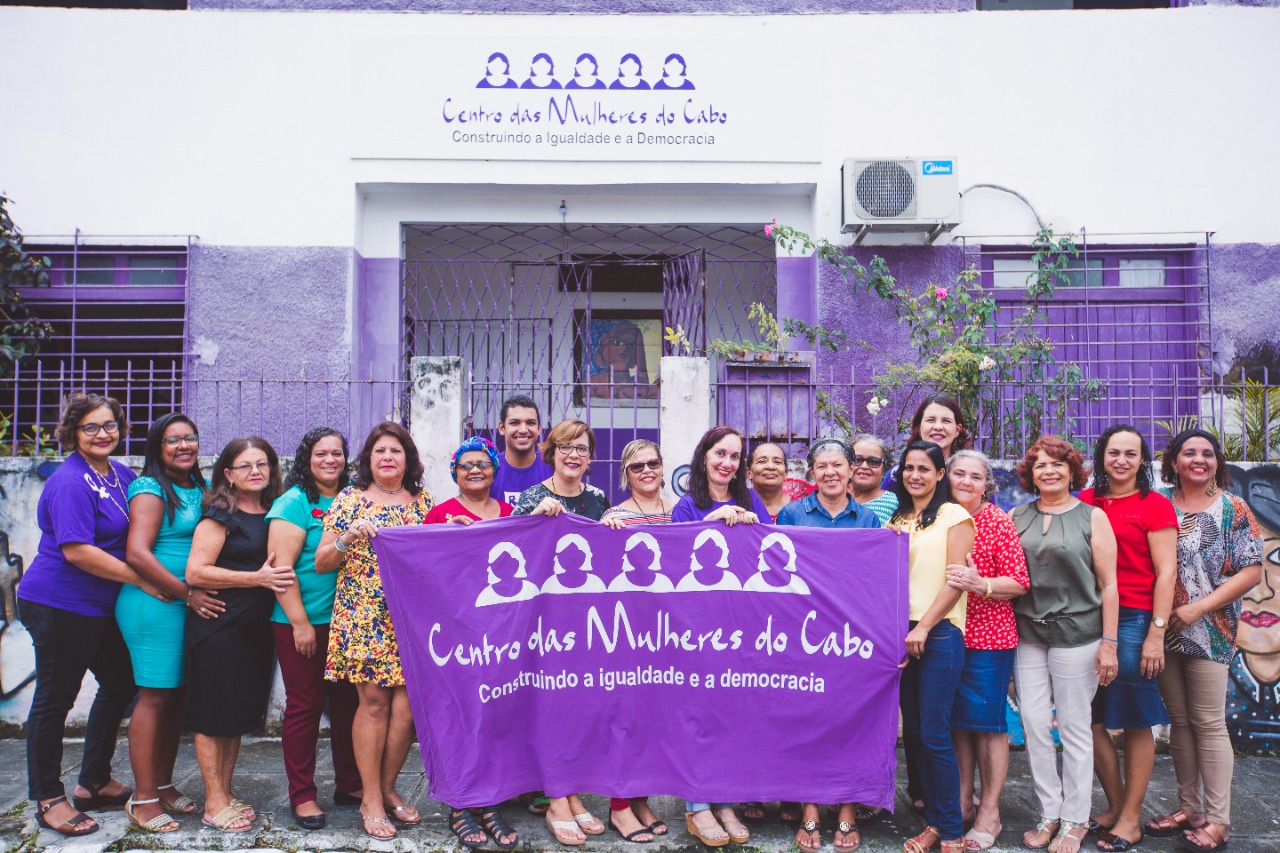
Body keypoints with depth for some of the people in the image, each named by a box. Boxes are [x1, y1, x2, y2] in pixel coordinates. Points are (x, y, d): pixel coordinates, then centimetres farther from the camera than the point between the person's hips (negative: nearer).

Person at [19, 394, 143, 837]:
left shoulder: (121, 474, 6)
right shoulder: (70, 482, -18)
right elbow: (77, 551, -24)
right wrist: (142, 580, -21)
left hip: (100, 606, 9)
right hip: (58, 605, -9)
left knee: (121, 684, 16)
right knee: (54, 698, 4)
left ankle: (93, 783, 30)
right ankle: (48, 799, 19)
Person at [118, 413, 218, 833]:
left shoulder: (202, 488, 13)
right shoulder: (151, 490, -8)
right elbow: (137, 553, -17)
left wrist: (197, 594, 5)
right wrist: (186, 593, -16)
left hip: (193, 605, 7)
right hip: (154, 604, -7)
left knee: (177, 696, 12)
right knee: (154, 696, -3)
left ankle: (164, 785, 25)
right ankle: (144, 799, 7)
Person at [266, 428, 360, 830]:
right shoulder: (294, 501, -8)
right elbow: (280, 567, -13)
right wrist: (300, 622, -15)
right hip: (301, 623, -5)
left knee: (347, 702, 12)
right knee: (305, 705, 3)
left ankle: (349, 784, 26)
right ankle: (302, 795, 16)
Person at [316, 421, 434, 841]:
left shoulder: (424, 501, 12)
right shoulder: (350, 499, 5)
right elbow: (321, 563, 3)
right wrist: (346, 540, -15)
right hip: (364, 614, -2)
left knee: (407, 701, -1)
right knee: (374, 700, -3)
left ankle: (387, 787, 18)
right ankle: (371, 798, 10)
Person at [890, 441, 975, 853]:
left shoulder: (953, 515, -2)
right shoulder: (897, 520, 16)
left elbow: (956, 579, -9)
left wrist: (923, 628, -13)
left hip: (939, 633, -6)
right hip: (901, 634, 6)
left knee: (934, 734, -6)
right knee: (913, 732, 9)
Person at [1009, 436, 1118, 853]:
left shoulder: (1092, 517, 0)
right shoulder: (1017, 517, 8)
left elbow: (1108, 584, -2)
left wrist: (1109, 642, -6)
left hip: (1076, 634, -3)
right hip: (1027, 634, 3)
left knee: (1074, 728, 4)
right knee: (1033, 724, 4)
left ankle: (1075, 819, 18)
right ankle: (1049, 813, 20)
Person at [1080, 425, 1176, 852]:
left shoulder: (1155, 505, -3)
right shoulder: (1085, 502, 8)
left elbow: (1166, 572, -6)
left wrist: (1156, 634, -11)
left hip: (1134, 620, -4)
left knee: (1136, 722, 5)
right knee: (1089, 718, 7)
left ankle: (1131, 818, 18)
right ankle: (1115, 805, 25)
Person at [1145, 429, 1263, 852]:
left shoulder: (1233, 509, -1)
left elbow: (1252, 571, -7)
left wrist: (1198, 609, -14)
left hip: (1210, 632, -3)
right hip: (1165, 631, 3)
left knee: (1209, 723, -1)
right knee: (1179, 720, 11)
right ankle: (1188, 808, 22)